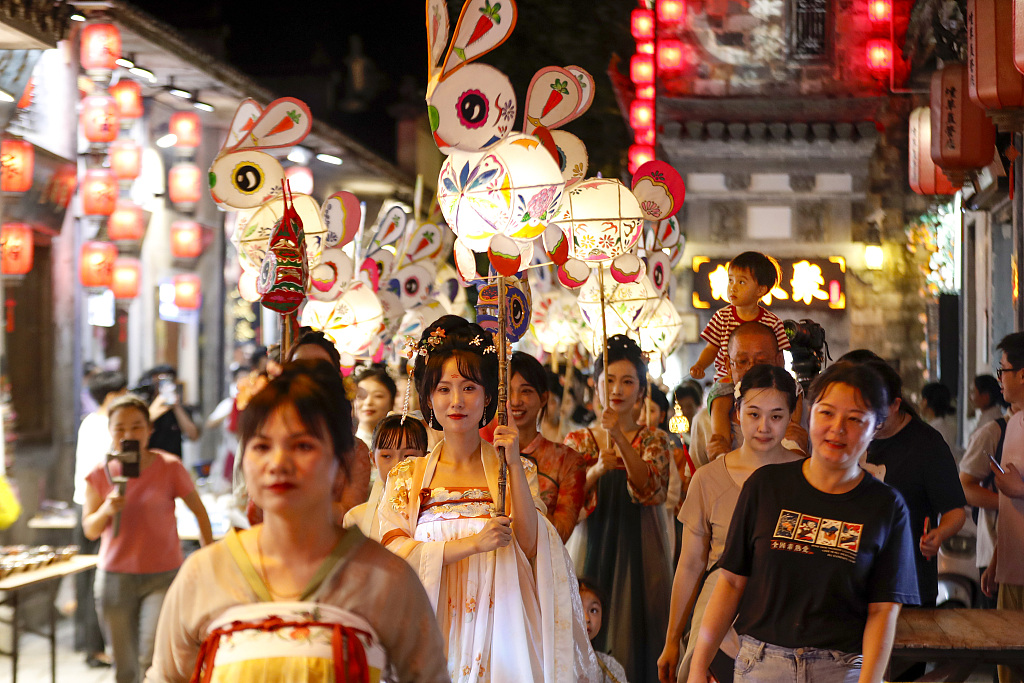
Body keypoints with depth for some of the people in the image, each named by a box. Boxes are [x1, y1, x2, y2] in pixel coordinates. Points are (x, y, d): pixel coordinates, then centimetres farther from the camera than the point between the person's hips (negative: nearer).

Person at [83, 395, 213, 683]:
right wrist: (106, 511, -17)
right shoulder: (101, 474, 0)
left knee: (153, 657, -22)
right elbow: (90, 530, 4)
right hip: (116, 576, 2)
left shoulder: (169, 467, -6)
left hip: (163, 576, -2)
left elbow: (199, 511, 4)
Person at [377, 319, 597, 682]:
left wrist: (514, 465, -10)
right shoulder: (406, 476, 6)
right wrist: (475, 543, -15)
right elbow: (393, 554, -6)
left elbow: (530, 548, -5)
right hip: (431, 632, 0)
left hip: (496, 629, 0)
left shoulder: (517, 470, 7)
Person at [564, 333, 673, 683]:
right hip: (592, 551, 1)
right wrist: (596, 471, -20)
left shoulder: (654, 440, 5)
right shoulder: (578, 441, 8)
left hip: (639, 553, -1)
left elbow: (651, 490, -14)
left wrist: (620, 438, -24)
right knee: (590, 641, -1)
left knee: (633, 644, -2)